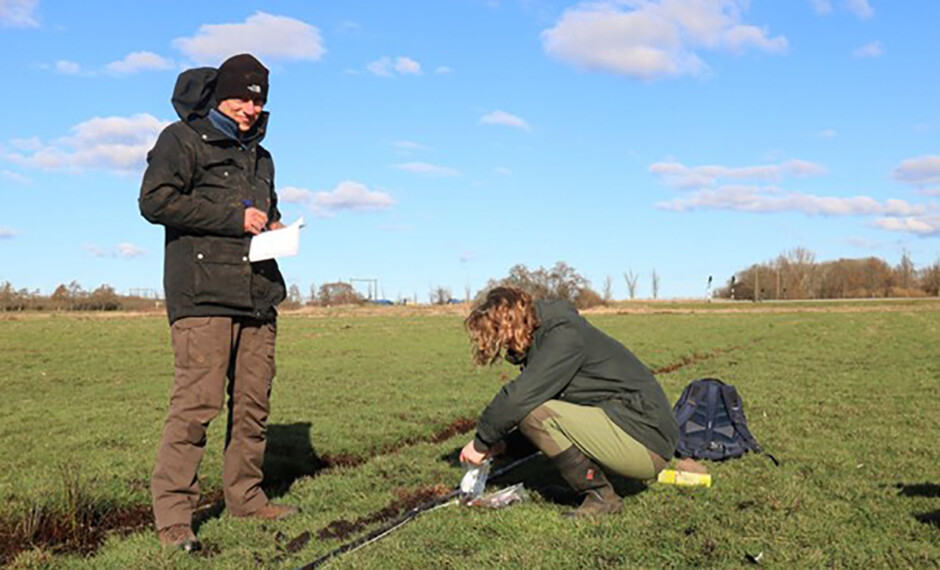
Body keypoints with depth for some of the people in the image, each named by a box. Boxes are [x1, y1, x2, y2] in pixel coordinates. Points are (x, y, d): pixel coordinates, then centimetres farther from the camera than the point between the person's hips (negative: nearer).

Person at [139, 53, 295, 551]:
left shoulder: (259, 154, 26)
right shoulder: (181, 140, 4)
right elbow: (155, 201, -10)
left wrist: (274, 226, 14)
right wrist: (233, 218, -11)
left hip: (257, 299, 7)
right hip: (202, 296, -7)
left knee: (253, 405, 7)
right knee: (196, 403, -11)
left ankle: (246, 497, 18)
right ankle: (172, 513, -4)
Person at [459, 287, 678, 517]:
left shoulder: (564, 336, -16)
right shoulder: (547, 337, 14)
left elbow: (519, 397, -23)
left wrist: (482, 442, -10)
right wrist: (502, 446, 10)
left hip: (647, 444, -10)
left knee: (534, 413, -18)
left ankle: (601, 497, -8)